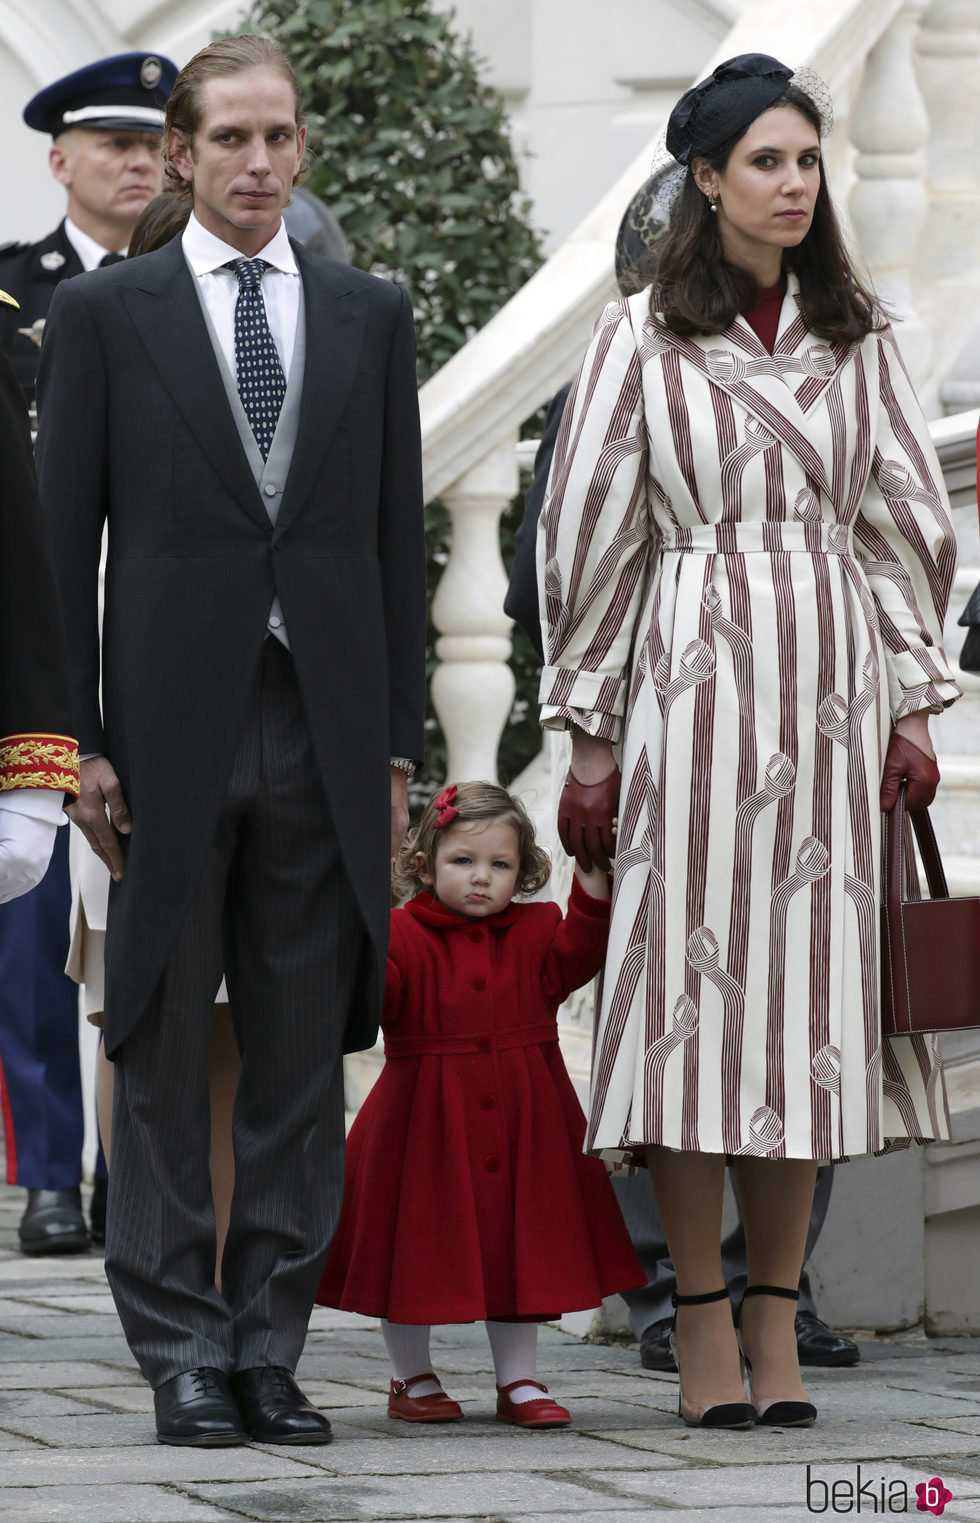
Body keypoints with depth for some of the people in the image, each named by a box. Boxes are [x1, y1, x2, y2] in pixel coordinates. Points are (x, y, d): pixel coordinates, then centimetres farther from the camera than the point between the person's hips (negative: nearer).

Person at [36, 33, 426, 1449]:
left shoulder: (371, 314, 12)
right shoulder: (104, 314, 3)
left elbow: (398, 536, 12)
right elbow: (66, 537, 2)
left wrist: (397, 742, 6)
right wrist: (80, 742, -5)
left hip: (323, 732, 3)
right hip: (169, 730, -2)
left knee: (305, 1053, 4)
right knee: (165, 1053, 1)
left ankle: (272, 1345, 10)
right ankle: (183, 1350, 6)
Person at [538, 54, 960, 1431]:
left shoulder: (857, 338, 12)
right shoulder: (641, 340, 3)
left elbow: (908, 524, 13)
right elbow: (590, 538, 3)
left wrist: (913, 705, 6)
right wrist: (590, 738, 1)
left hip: (830, 679, 3)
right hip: (692, 680, -3)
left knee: (810, 985, 1)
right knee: (696, 973, -5)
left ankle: (777, 1321, 5)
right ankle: (703, 1328, -1)